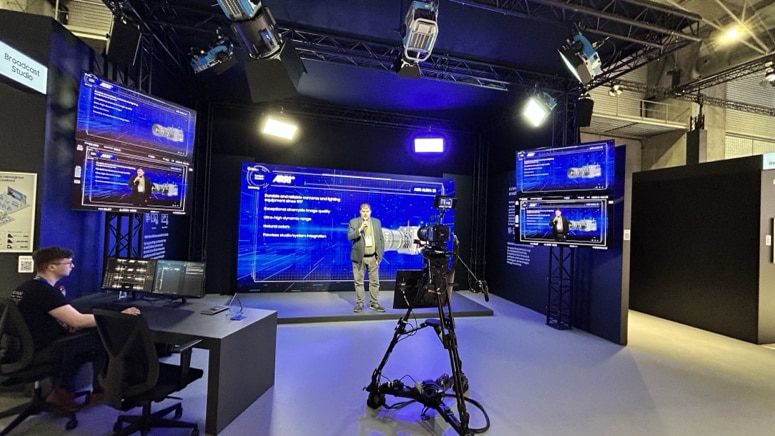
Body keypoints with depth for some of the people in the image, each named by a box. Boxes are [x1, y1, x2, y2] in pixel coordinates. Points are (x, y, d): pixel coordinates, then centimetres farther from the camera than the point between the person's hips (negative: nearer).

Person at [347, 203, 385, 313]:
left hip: (373, 257, 2)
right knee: (358, 282, 5)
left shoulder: (377, 222, 8)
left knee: (374, 281, 7)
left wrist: (379, 255, 1)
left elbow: (381, 239, 8)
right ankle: (359, 303, 17)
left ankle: (374, 303, 18)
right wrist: (360, 229, -24)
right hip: (359, 256, -2)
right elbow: (349, 237, -10)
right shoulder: (353, 222, 1)